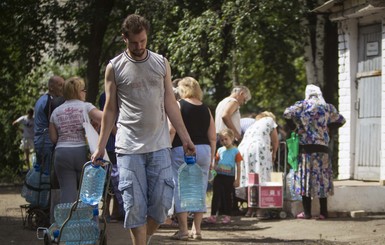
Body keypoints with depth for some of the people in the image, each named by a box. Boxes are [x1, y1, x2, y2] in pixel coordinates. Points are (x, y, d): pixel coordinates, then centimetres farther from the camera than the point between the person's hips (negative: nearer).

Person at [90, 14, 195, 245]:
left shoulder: (161, 63, 9)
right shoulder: (114, 68, 3)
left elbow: (170, 103, 12)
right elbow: (110, 110, 7)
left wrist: (185, 138, 6)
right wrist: (100, 148, 3)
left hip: (159, 146, 2)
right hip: (129, 148, -2)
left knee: (162, 201, -3)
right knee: (135, 205, -3)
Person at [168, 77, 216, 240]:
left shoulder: (178, 105, -2)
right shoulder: (205, 109, 10)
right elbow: (213, 138, 9)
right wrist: (211, 158, 17)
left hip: (181, 149, -4)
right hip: (204, 150, 4)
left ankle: (183, 230, -2)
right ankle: (196, 230, 11)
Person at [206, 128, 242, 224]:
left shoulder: (235, 151, -2)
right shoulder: (220, 150, 8)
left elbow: (238, 166, -1)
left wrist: (237, 179, -4)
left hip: (229, 177, -3)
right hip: (219, 176, 3)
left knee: (228, 196, 7)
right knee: (216, 195, -1)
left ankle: (227, 215, 14)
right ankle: (213, 215, -2)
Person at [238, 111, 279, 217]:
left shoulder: (252, 126, 37)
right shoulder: (269, 120, 21)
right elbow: (275, 141, 16)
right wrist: (274, 154, 31)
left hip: (242, 149, 5)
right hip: (259, 148, -5)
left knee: (248, 180, 6)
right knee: (261, 179, -4)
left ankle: (250, 209, 5)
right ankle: (261, 209, -9)